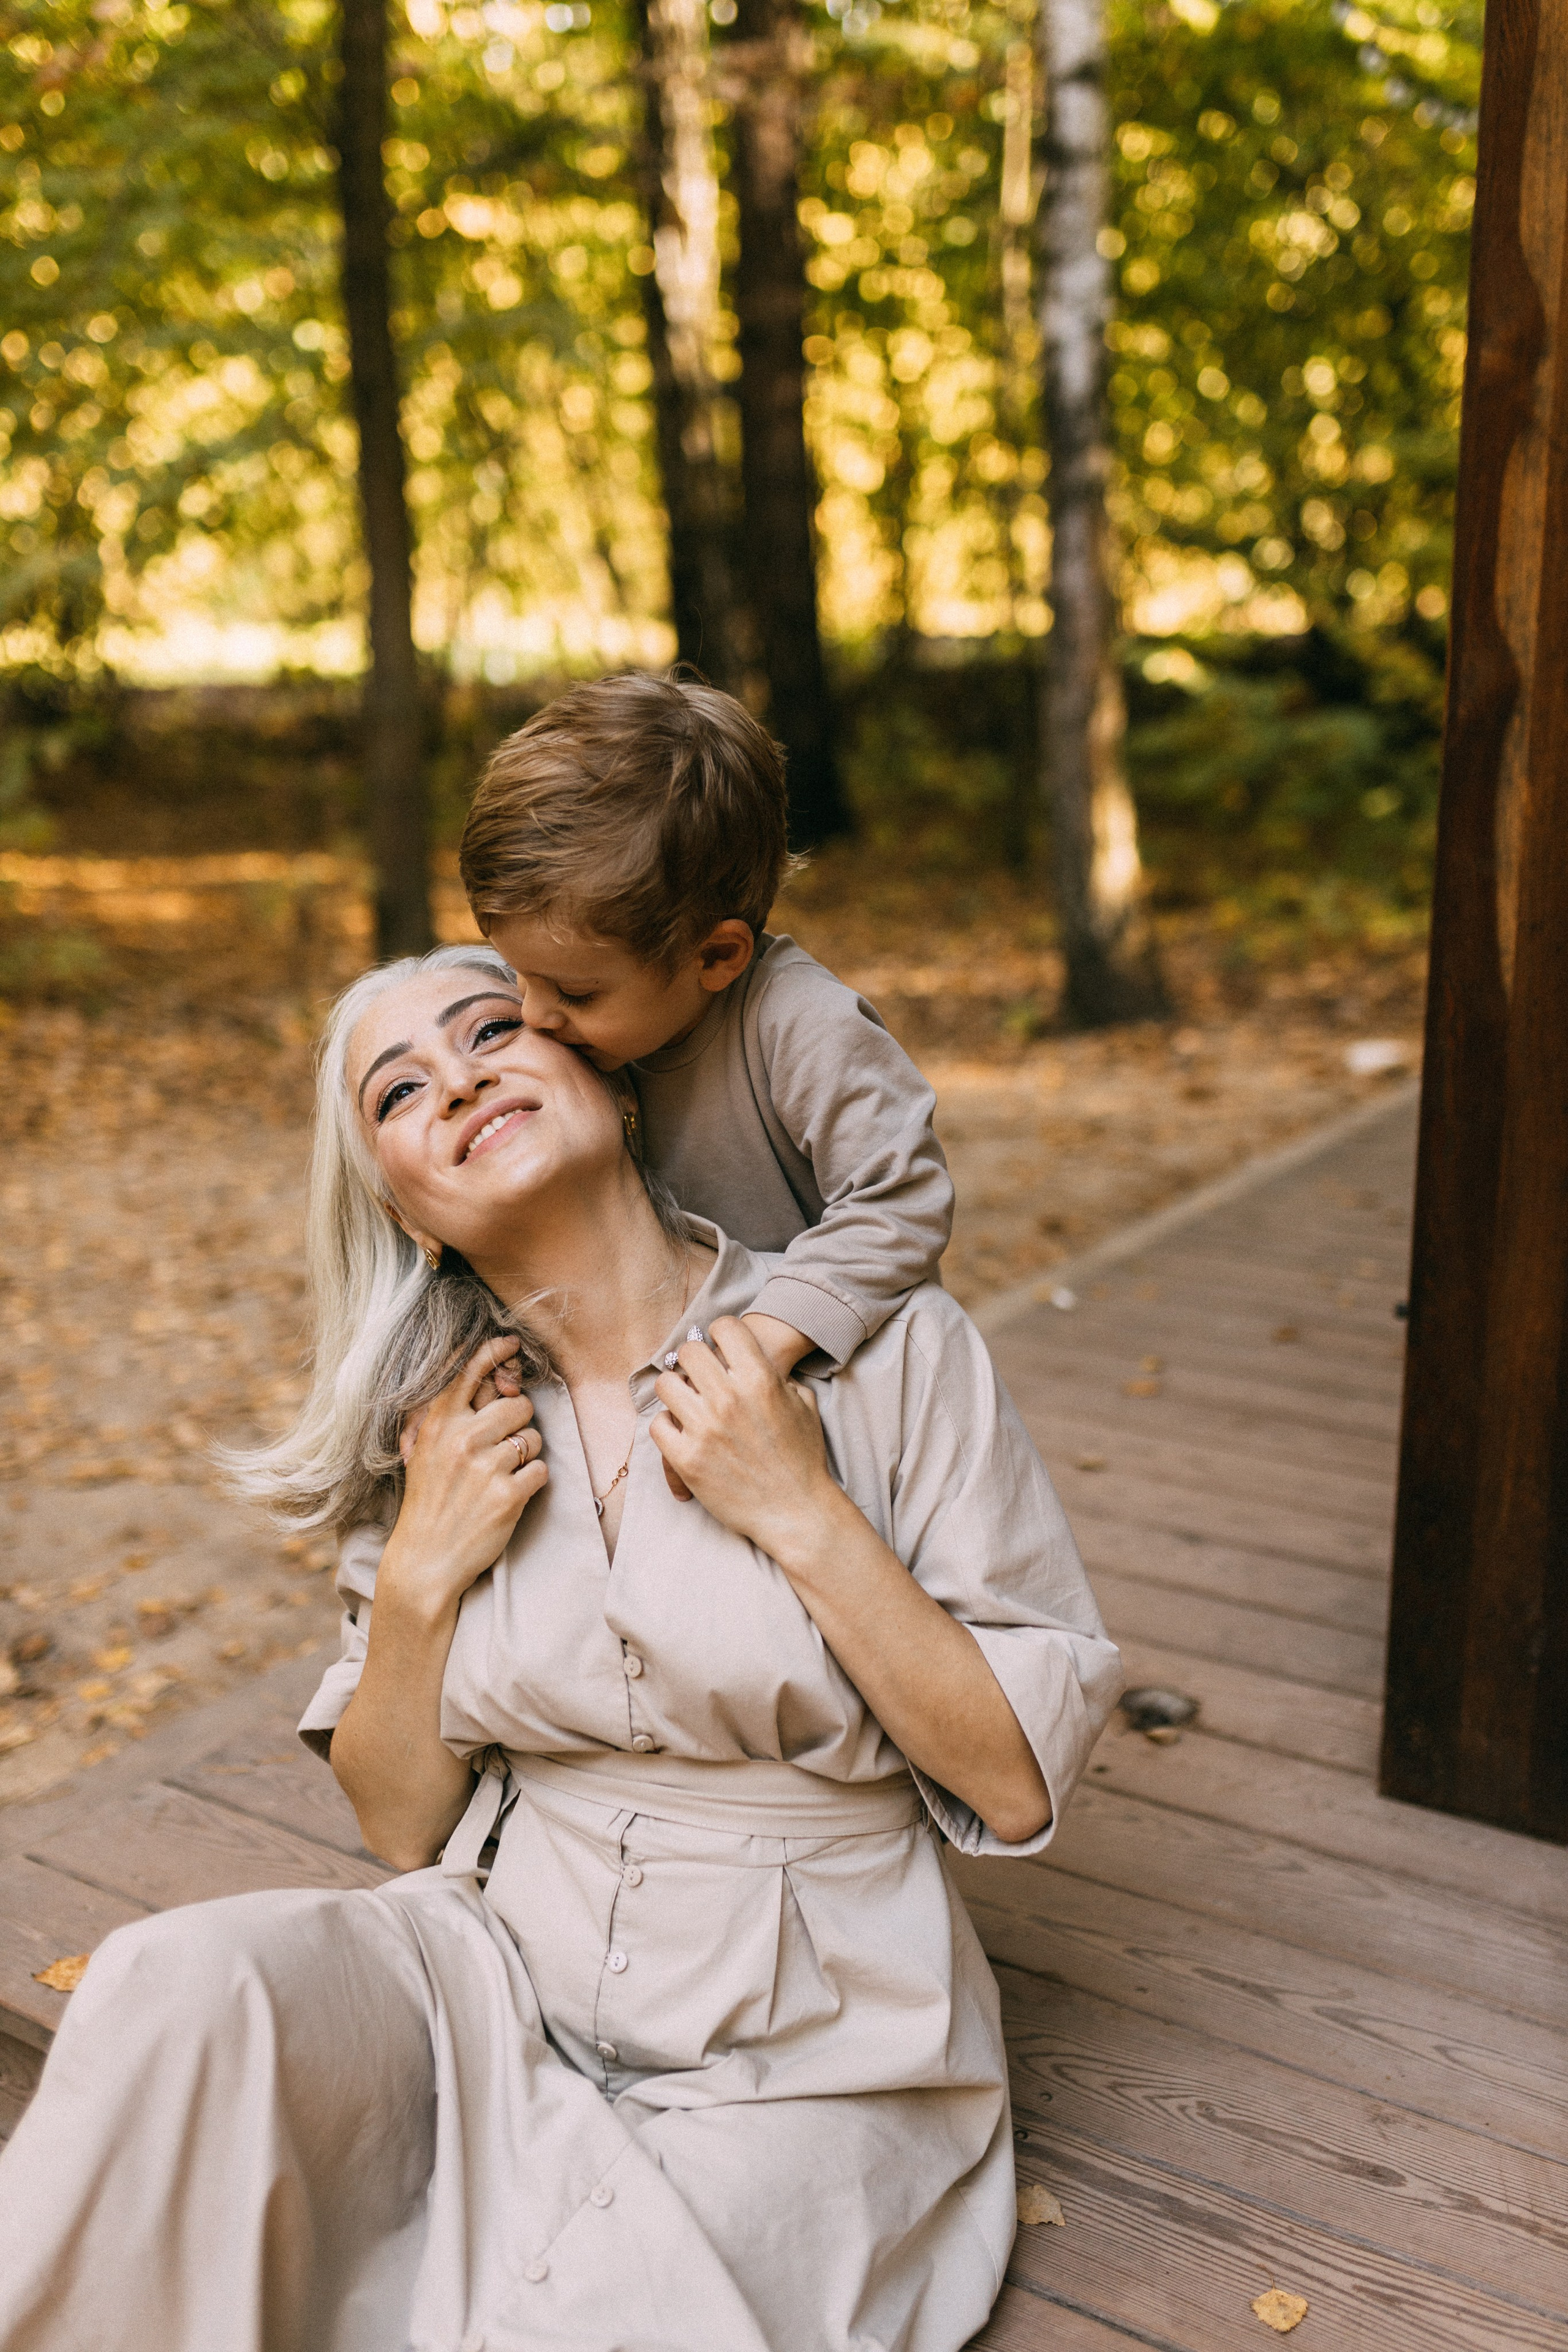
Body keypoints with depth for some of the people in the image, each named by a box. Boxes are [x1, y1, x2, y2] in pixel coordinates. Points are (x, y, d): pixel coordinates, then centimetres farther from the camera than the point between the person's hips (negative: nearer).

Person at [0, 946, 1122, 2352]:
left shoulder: (879, 1346, -12)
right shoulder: (441, 1424, 1)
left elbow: (1020, 1781, -10)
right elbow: (407, 1826, 7)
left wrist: (802, 1511, -21)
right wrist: (417, 1578, -10)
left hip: (802, 2055, -2)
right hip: (507, 1967, 3)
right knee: (180, 1985, -24)